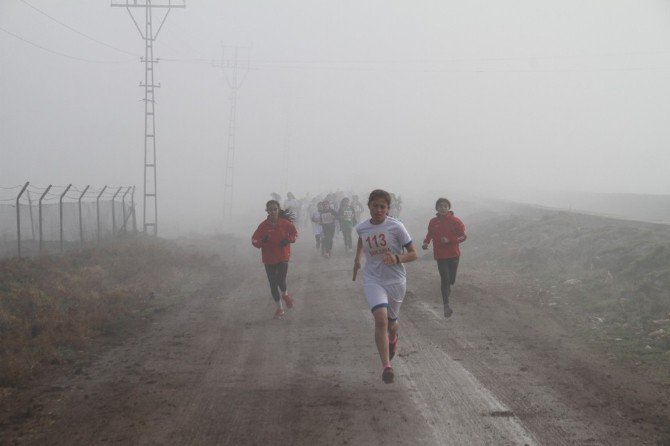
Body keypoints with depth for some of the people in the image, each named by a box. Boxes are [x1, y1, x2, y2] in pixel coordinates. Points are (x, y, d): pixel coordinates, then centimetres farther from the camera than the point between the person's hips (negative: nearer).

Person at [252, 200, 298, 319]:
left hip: (283, 257, -1)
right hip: (269, 259, 2)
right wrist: (262, 241, -27)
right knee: (273, 284, 7)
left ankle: (285, 295, 22)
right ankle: (279, 308, 25)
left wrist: (289, 239, -12)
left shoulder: (285, 223, -8)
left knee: (281, 281, -15)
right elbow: (254, 240, -6)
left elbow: (294, 233, 7)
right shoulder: (263, 225, -9)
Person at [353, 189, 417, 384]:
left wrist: (397, 259, -26)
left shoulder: (396, 227, -14)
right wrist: (357, 258, 18)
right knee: (381, 318, -22)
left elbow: (413, 254, -10)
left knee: (392, 322, 16)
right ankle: (386, 366, -21)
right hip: (373, 280, 1)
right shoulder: (361, 228, -3)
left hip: (396, 280, 0)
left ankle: (392, 339, 56)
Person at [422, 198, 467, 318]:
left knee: (451, 279, 10)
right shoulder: (433, 222, 0)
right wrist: (426, 242, -5)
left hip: (453, 255, 0)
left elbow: (463, 236, -6)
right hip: (440, 255, 0)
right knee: (445, 278, -13)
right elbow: (430, 234, 16)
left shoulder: (455, 221, -7)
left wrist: (449, 240, -20)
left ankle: (447, 287, 48)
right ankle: (446, 305, -7)